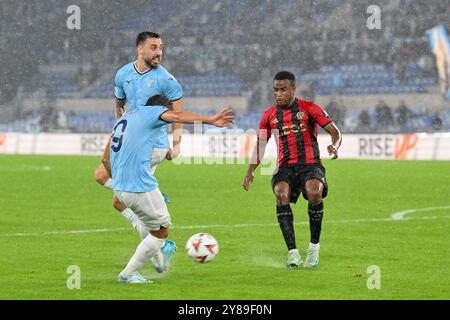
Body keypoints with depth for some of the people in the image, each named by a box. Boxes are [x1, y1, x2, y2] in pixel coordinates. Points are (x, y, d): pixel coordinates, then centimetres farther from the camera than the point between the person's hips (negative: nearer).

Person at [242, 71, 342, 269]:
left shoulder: (309, 109, 4)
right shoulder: (269, 115, 14)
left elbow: (335, 132, 2)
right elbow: (260, 145, 21)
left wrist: (334, 146, -22)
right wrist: (250, 171, 8)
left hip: (310, 164, -2)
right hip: (285, 167, 2)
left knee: (314, 193, -34)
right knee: (281, 194, -31)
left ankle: (314, 246, -13)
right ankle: (292, 252, -29)